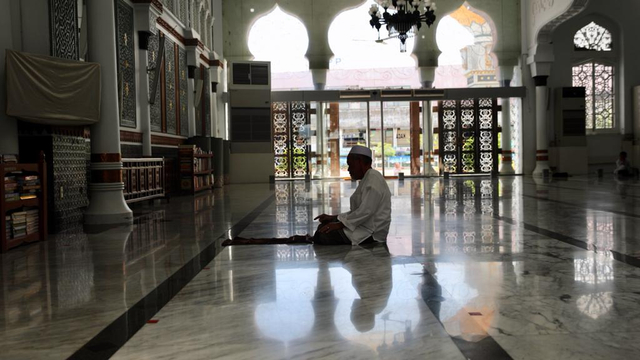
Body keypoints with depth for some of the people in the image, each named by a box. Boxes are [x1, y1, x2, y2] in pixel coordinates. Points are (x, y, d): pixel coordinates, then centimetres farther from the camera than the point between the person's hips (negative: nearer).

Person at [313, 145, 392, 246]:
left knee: (322, 236, -21)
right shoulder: (367, 178, 21)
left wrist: (340, 224, -18)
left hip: (371, 234, -11)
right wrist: (333, 218, 12)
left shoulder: (373, 178, -13)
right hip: (365, 227, 11)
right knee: (323, 227, 4)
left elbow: (366, 211, -23)